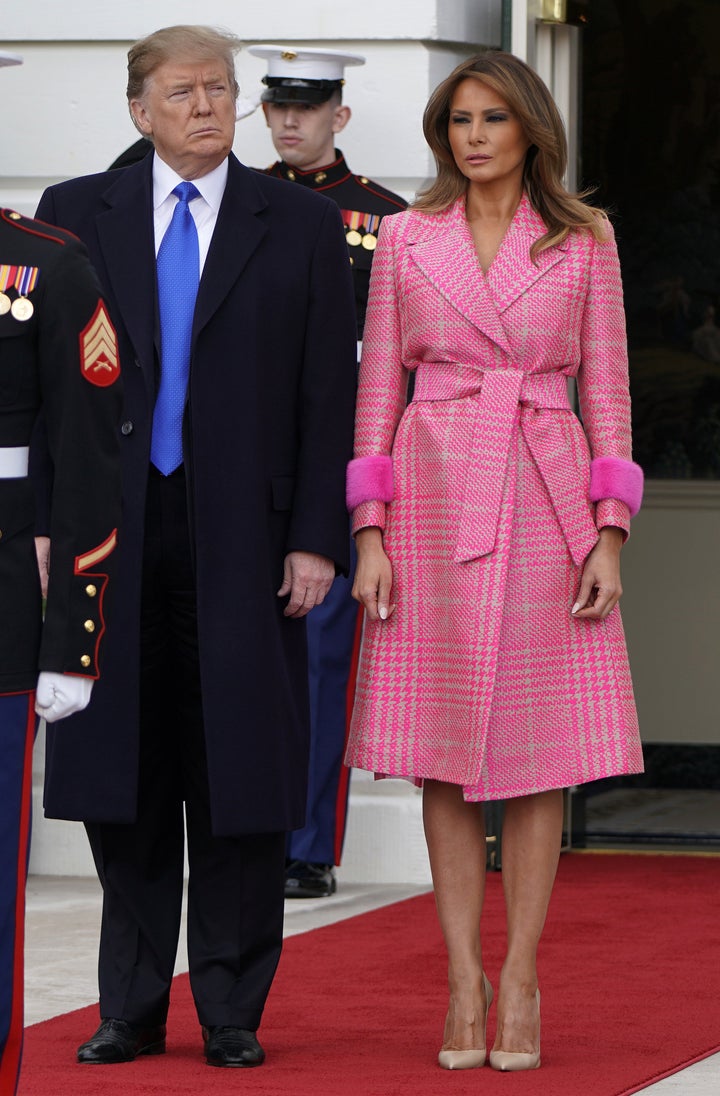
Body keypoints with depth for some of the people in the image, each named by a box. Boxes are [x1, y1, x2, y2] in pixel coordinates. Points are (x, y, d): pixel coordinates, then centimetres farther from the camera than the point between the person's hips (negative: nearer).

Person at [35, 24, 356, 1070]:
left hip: (244, 542, -1)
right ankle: (131, 1010, 14)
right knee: (122, 784, 5)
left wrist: (318, 539, -5)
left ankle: (232, 1011, 11)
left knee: (240, 778, 2)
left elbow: (331, 395, 3)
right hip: (112, 541, 1)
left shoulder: (301, 225, 6)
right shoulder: (76, 215, 8)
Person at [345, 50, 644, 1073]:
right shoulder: (406, 239, 6)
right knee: (445, 752, 1)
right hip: (435, 497, 1)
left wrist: (609, 536, -4)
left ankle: (521, 975, 6)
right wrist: (371, 533, -2)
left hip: (544, 502, 0)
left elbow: (606, 389, 4)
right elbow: (379, 386, 6)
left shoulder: (584, 242, 5)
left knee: (539, 750, -1)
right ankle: (463, 977, 7)